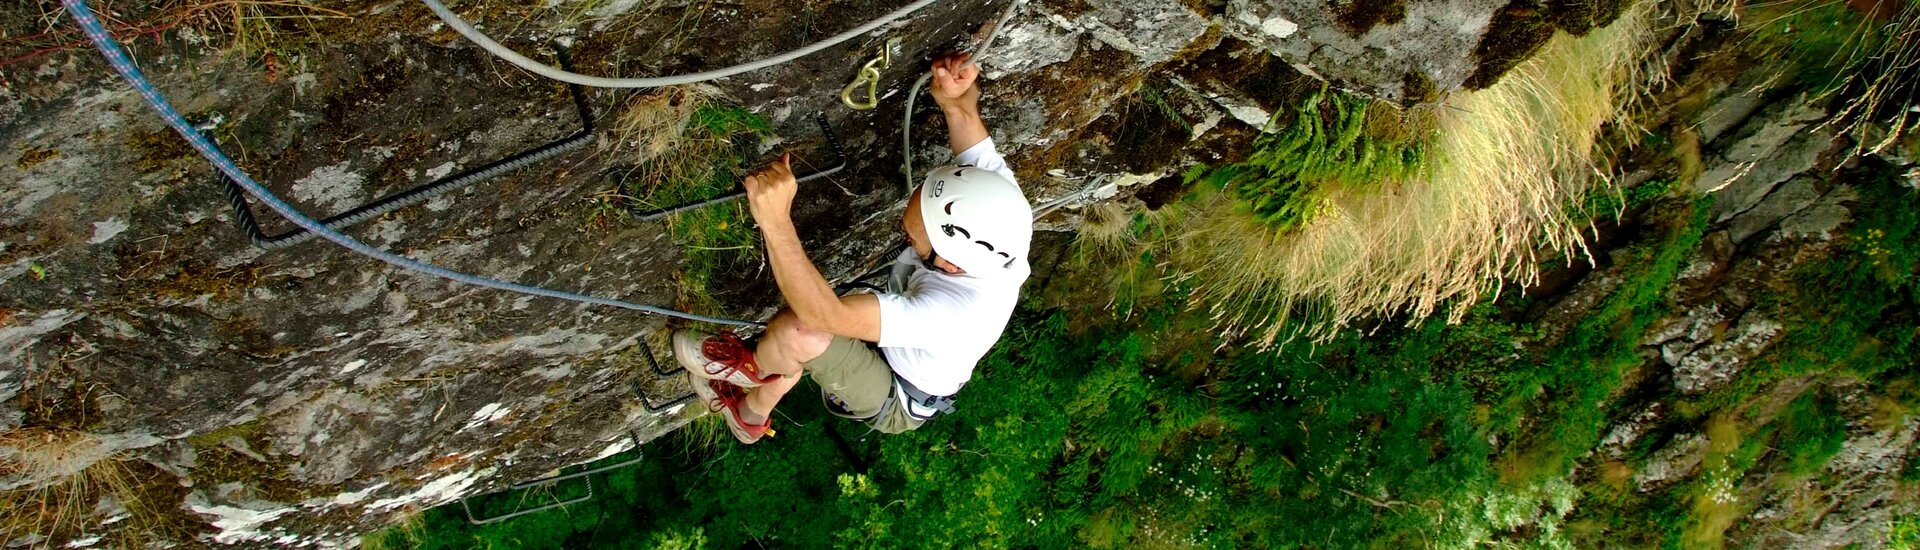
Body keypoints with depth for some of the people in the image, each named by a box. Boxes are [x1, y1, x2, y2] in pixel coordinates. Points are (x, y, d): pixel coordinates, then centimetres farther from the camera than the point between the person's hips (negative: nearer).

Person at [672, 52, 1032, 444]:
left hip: (896, 403, -8)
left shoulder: (955, 311, -46)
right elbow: (971, 135, -10)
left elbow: (824, 313, -47)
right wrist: (954, 102, -33)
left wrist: (775, 220, -54)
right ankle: (750, 416, 33)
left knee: (799, 332, -25)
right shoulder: (997, 203, -28)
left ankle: (750, 368, 8)